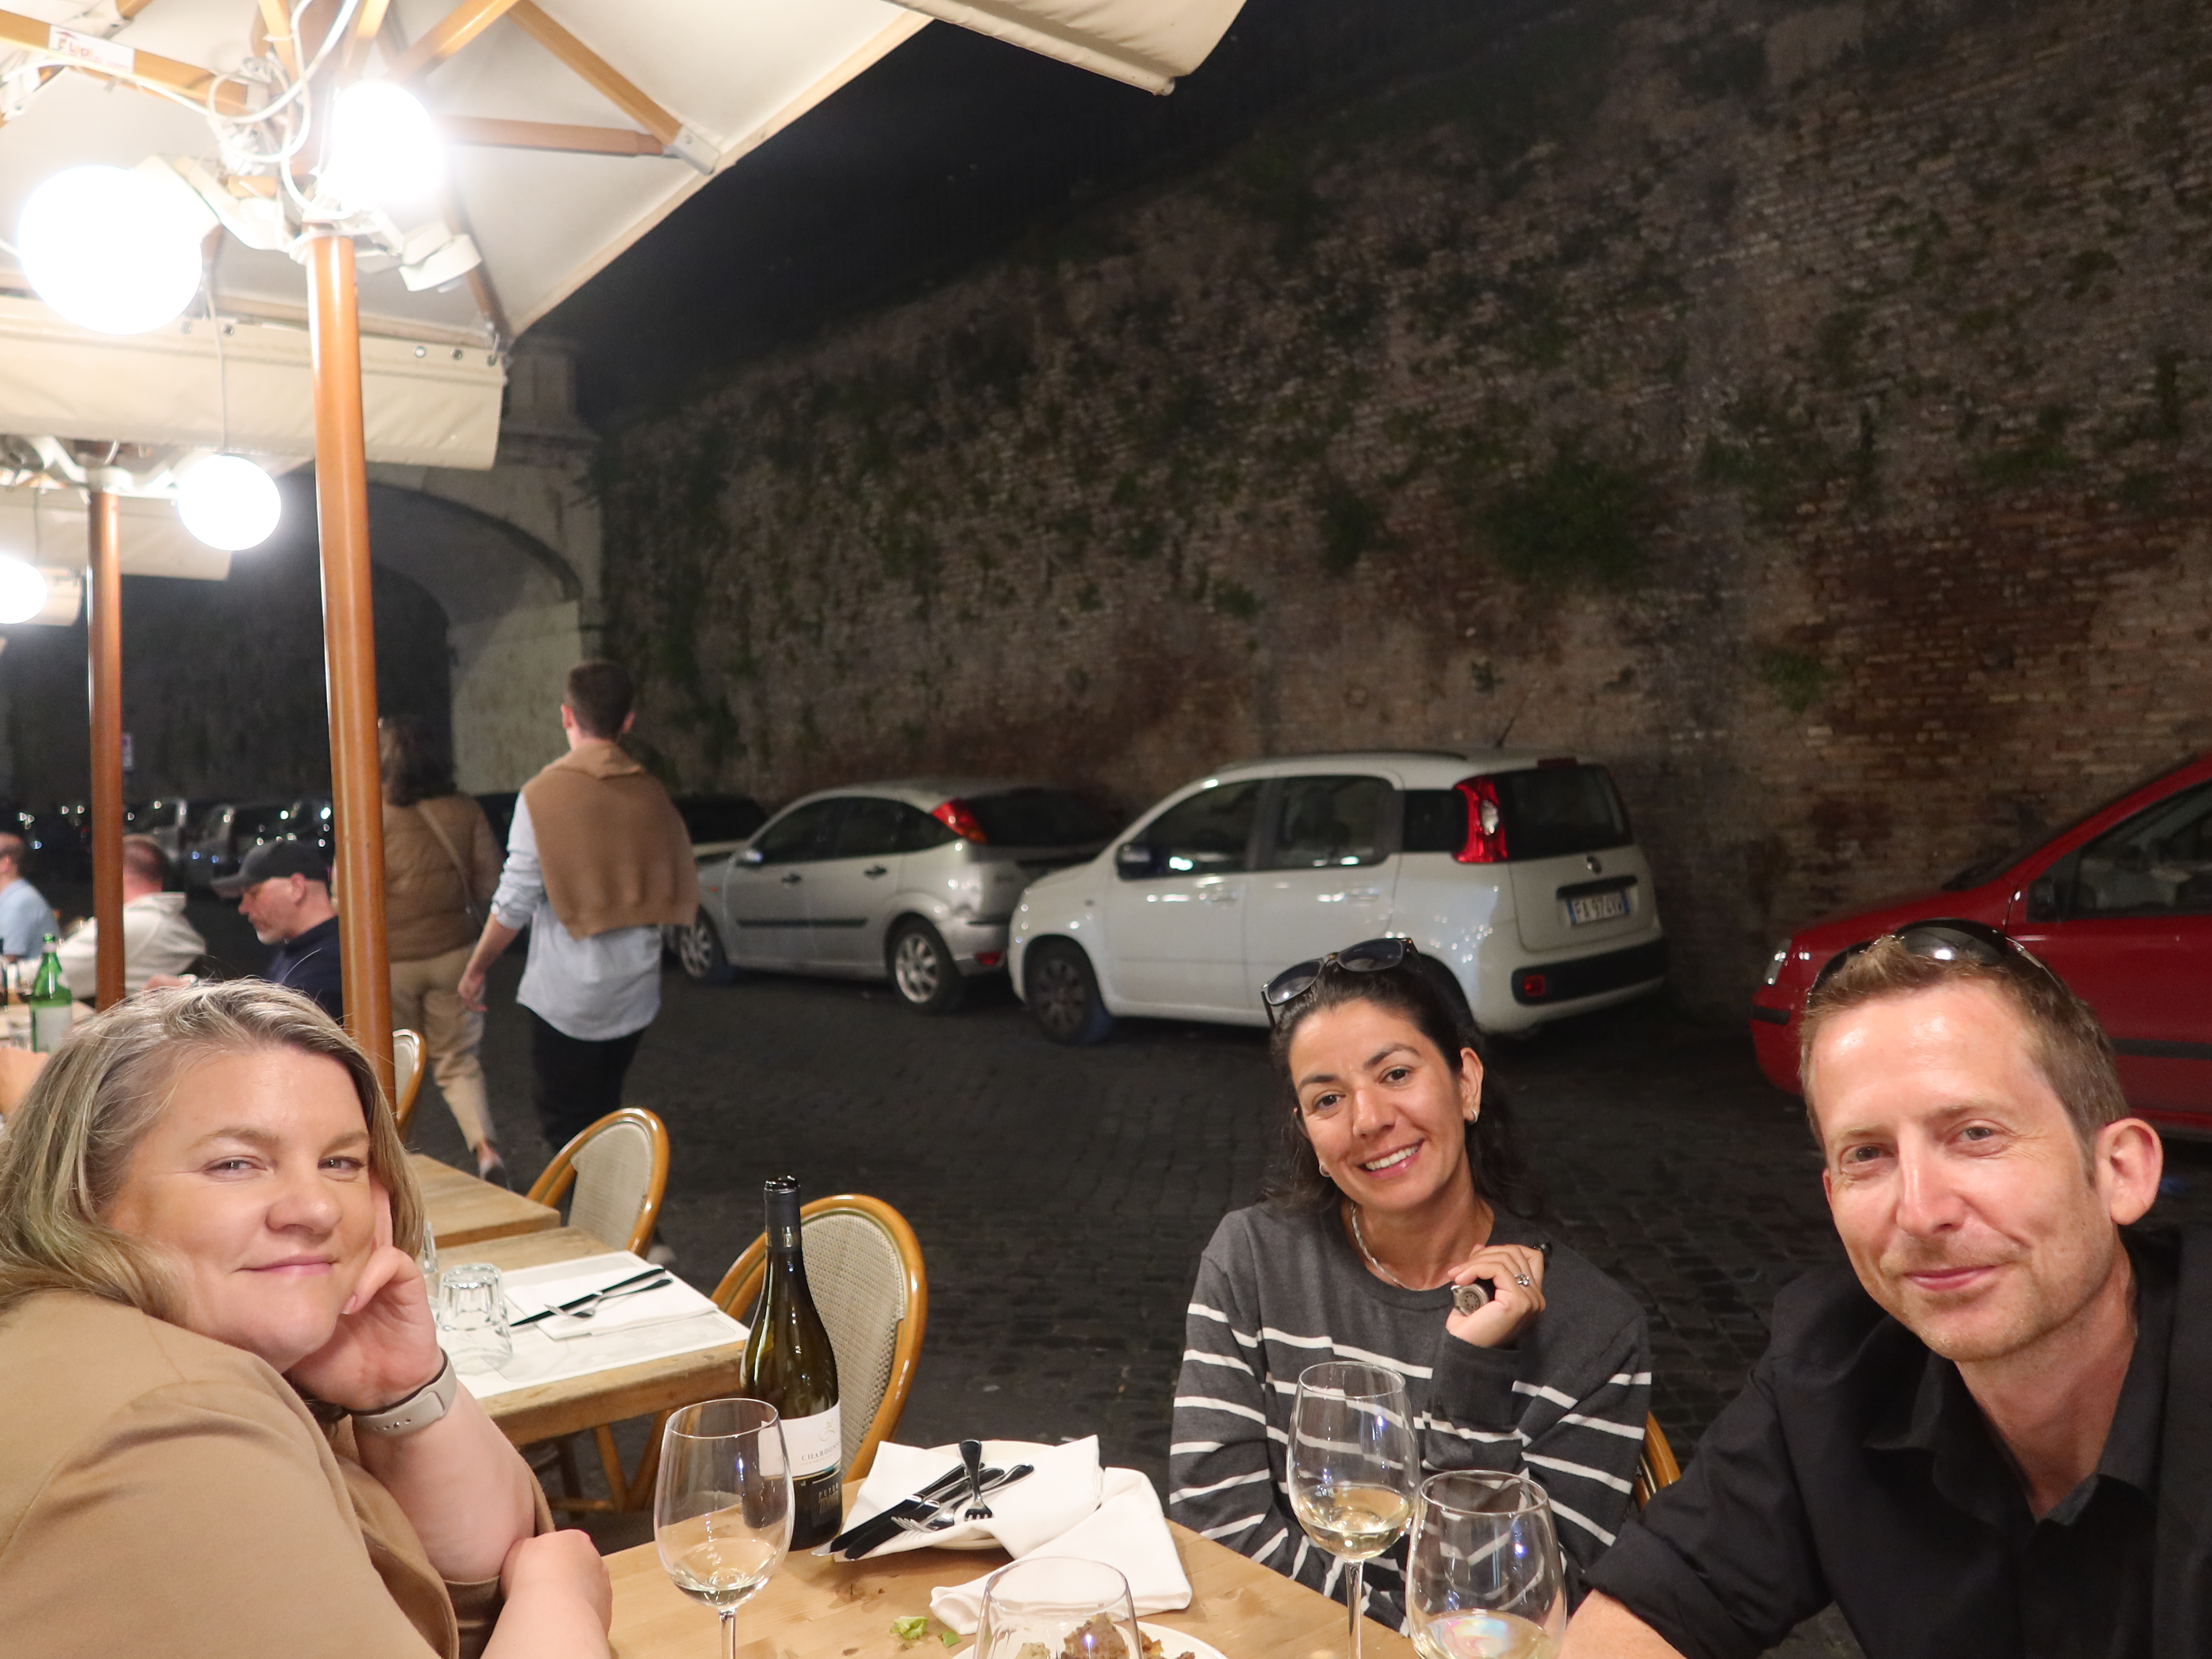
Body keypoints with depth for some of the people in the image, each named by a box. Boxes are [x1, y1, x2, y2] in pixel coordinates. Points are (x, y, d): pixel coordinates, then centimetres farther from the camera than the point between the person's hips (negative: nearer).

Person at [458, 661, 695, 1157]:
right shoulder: (652, 795, 1)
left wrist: (476, 969, 2)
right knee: (604, 1113, 20)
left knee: (568, 1126, 4)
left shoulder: (543, 794, -12)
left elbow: (515, 903, -12)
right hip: (635, 992, 5)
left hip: (568, 997, -5)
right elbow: (682, 894, 6)